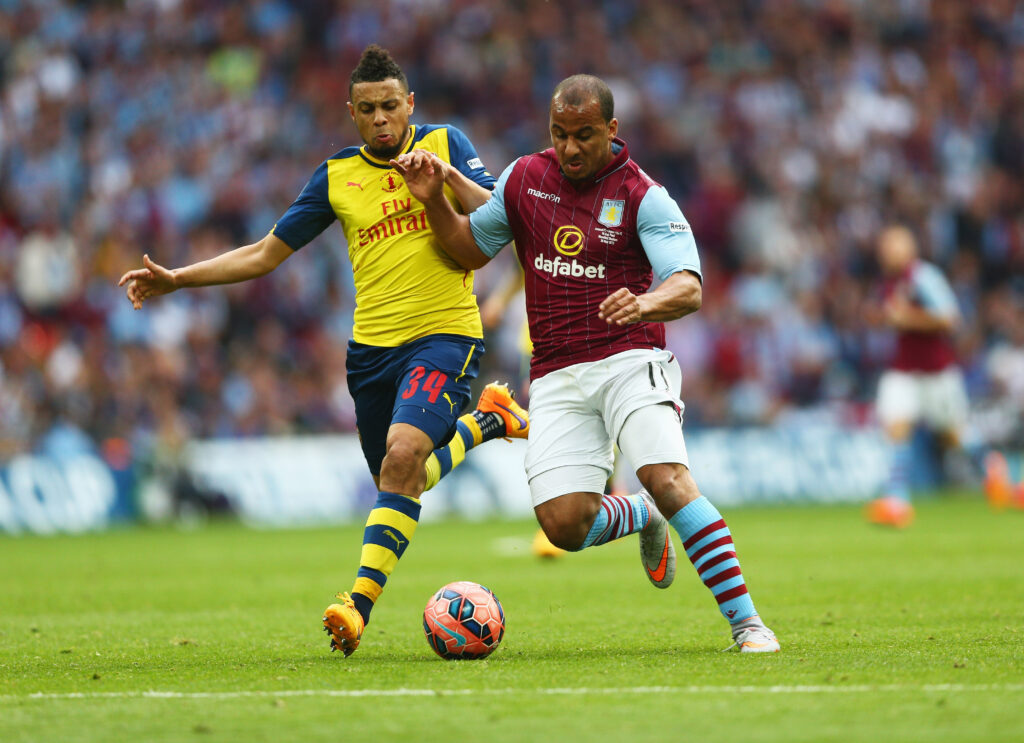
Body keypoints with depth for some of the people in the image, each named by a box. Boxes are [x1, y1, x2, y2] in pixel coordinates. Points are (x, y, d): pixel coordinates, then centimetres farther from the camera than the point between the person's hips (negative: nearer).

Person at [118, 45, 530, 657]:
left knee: (403, 455, -26)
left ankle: (360, 604, -26)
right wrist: (175, 280, 6)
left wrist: (448, 176, -21)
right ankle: (486, 419, 36)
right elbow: (266, 254, 13)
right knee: (399, 482, 10)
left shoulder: (445, 145, 2)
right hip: (372, 346, 5)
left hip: (444, 335, -5)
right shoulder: (337, 176, 8)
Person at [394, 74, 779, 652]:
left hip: (630, 360, -4)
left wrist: (644, 305, -40)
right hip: (557, 378, 4)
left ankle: (746, 622, -22)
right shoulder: (524, 180, 8)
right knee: (564, 524, -12)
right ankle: (643, 519, 24)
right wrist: (434, 200, 3)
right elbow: (470, 249, 22)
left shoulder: (643, 196, -6)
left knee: (668, 479, -27)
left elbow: (689, 289, -18)